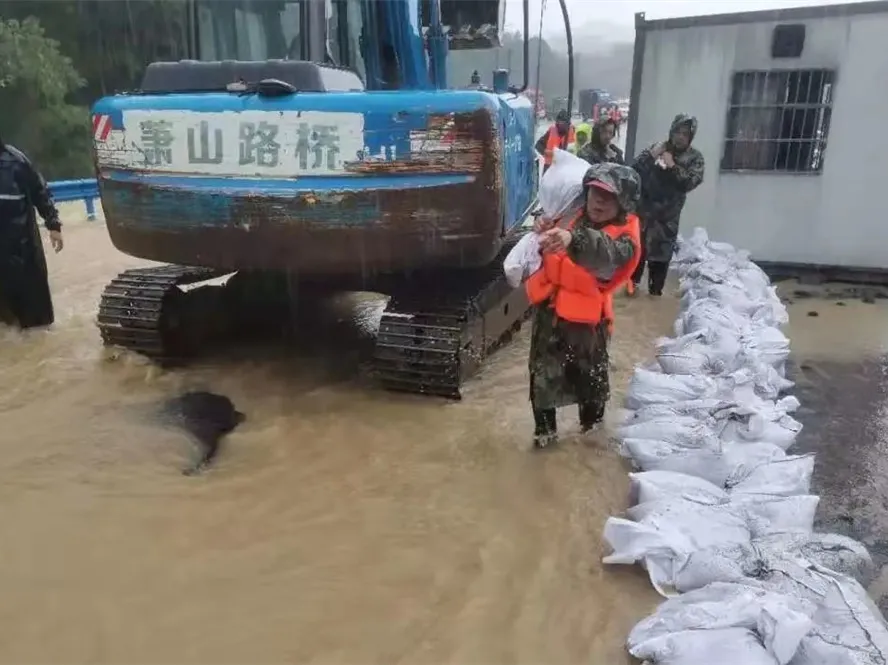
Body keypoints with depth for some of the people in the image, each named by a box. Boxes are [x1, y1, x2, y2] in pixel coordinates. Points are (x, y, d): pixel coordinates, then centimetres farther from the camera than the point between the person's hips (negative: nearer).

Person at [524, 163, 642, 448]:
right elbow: (546, 247, 16)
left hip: (586, 317, -4)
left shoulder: (625, 235, -15)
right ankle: (545, 427, 28)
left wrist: (573, 239, -58)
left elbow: (608, 255, -40)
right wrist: (544, 230, -8)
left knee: (590, 375, 16)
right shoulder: (572, 216, 0)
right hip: (549, 309, 4)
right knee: (543, 373, 12)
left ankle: (593, 425, 40)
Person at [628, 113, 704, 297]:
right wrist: (650, 156, -19)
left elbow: (691, 182, -14)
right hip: (644, 208, 0)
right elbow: (635, 169, -4)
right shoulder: (656, 148, 3)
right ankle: (633, 280, 27)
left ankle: (655, 290, 21)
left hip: (668, 215, 0)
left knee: (661, 253, 6)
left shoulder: (694, 157, 1)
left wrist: (672, 166, -19)